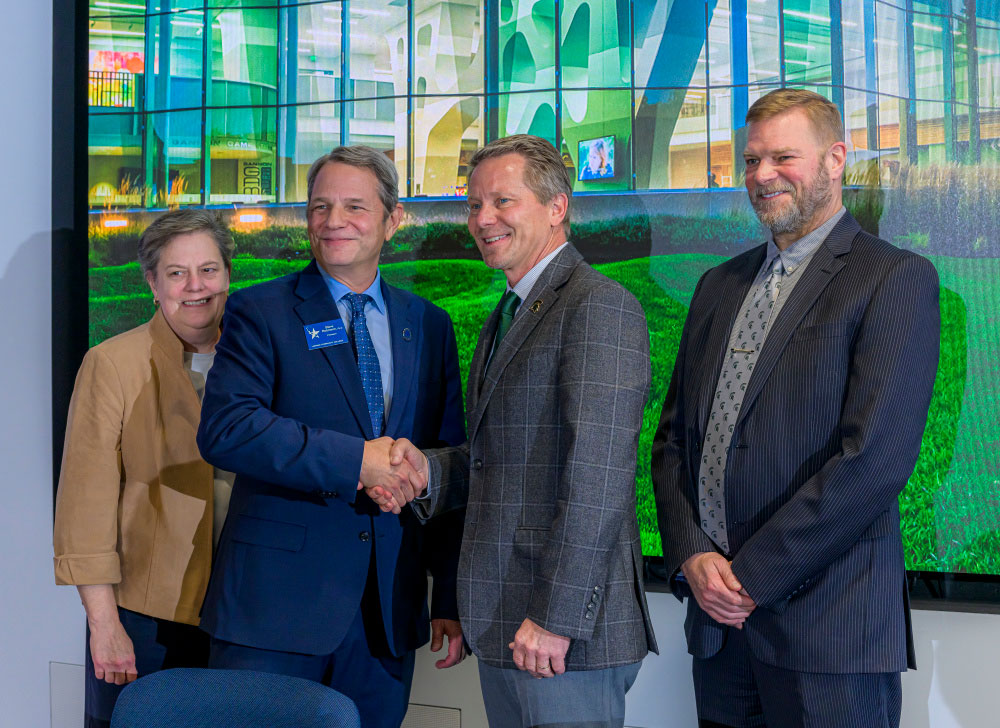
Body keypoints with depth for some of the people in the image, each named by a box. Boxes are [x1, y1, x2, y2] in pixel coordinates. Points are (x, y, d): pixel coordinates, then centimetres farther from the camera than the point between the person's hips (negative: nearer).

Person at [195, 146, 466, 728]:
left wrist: (452, 599, 9)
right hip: (275, 603, -3)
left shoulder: (430, 325, 11)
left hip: (389, 613, 3)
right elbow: (225, 429, -15)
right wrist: (354, 460, -20)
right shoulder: (260, 312, 0)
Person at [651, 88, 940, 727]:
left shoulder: (896, 278, -6)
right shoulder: (719, 286, 15)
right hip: (719, 614, 6)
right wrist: (691, 555, -3)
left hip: (828, 626, -5)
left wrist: (753, 576, -14)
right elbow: (673, 439, 14)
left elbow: (876, 457, -15)